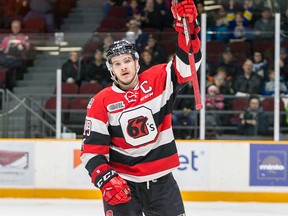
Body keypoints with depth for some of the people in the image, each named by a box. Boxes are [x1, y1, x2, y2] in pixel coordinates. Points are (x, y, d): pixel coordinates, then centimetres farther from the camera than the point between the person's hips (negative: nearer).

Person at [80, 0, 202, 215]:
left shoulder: (158, 81, -2)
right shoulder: (101, 102, -7)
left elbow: (188, 64, -13)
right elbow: (92, 150, -7)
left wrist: (188, 27, -29)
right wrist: (106, 180, -21)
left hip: (162, 179, 2)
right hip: (122, 182, -2)